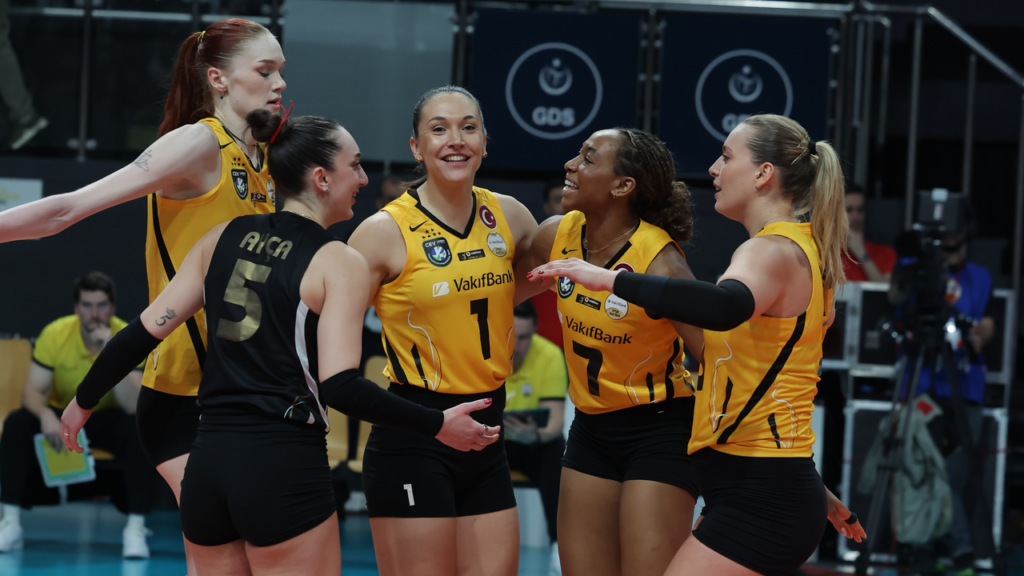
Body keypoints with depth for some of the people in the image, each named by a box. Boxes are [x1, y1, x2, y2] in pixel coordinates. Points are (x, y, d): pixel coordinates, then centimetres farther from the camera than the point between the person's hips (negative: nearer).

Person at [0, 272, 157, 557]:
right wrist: (45, 415, -39)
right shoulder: (55, 334, -15)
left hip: (108, 419, -1)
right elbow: (32, 391, -15)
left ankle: (136, 529, -26)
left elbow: (133, 406, -28)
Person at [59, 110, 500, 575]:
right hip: (285, 466, -6)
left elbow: (146, 330, 10)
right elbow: (339, 386, -14)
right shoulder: (339, 263, -5)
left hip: (208, 462, 6)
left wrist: (85, 400, 23)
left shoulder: (224, 237, 11)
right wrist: (437, 426, -6)